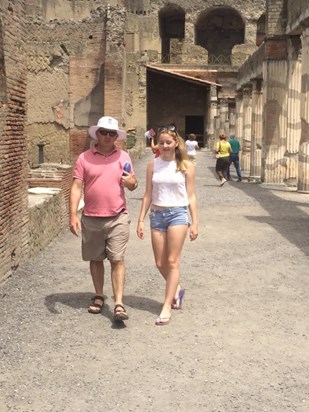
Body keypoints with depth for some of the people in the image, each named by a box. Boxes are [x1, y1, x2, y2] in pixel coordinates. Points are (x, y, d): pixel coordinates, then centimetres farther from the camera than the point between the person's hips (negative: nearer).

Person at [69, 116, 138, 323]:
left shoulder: (123, 157, 4)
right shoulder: (85, 158, -1)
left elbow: (132, 185, 13)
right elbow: (76, 187, -3)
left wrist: (132, 182, -13)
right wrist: (73, 215, -12)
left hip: (118, 218, 0)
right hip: (91, 218, 1)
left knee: (117, 260, -5)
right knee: (96, 259, 13)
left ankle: (119, 304, -5)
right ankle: (99, 297, 30)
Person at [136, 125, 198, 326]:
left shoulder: (186, 165, -1)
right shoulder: (153, 164, 5)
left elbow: (191, 196, 1)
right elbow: (148, 195, 8)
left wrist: (195, 222, -2)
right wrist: (141, 219, 5)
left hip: (178, 214, -3)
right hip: (157, 215, 3)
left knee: (172, 262, -4)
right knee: (160, 264, 8)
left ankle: (167, 307, 2)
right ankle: (176, 290, 35)